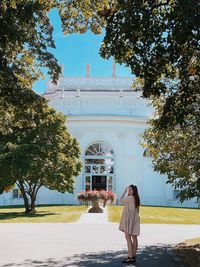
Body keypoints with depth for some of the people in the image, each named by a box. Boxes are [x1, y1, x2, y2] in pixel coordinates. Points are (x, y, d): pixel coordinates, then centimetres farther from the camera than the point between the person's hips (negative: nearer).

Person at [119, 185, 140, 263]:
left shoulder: (130, 197, -14)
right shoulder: (136, 198, 13)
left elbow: (121, 201, -1)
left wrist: (124, 191, 4)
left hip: (129, 219, -9)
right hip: (134, 219, 9)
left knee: (128, 237, -9)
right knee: (134, 238, 8)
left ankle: (130, 257, -11)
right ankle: (133, 256, 13)